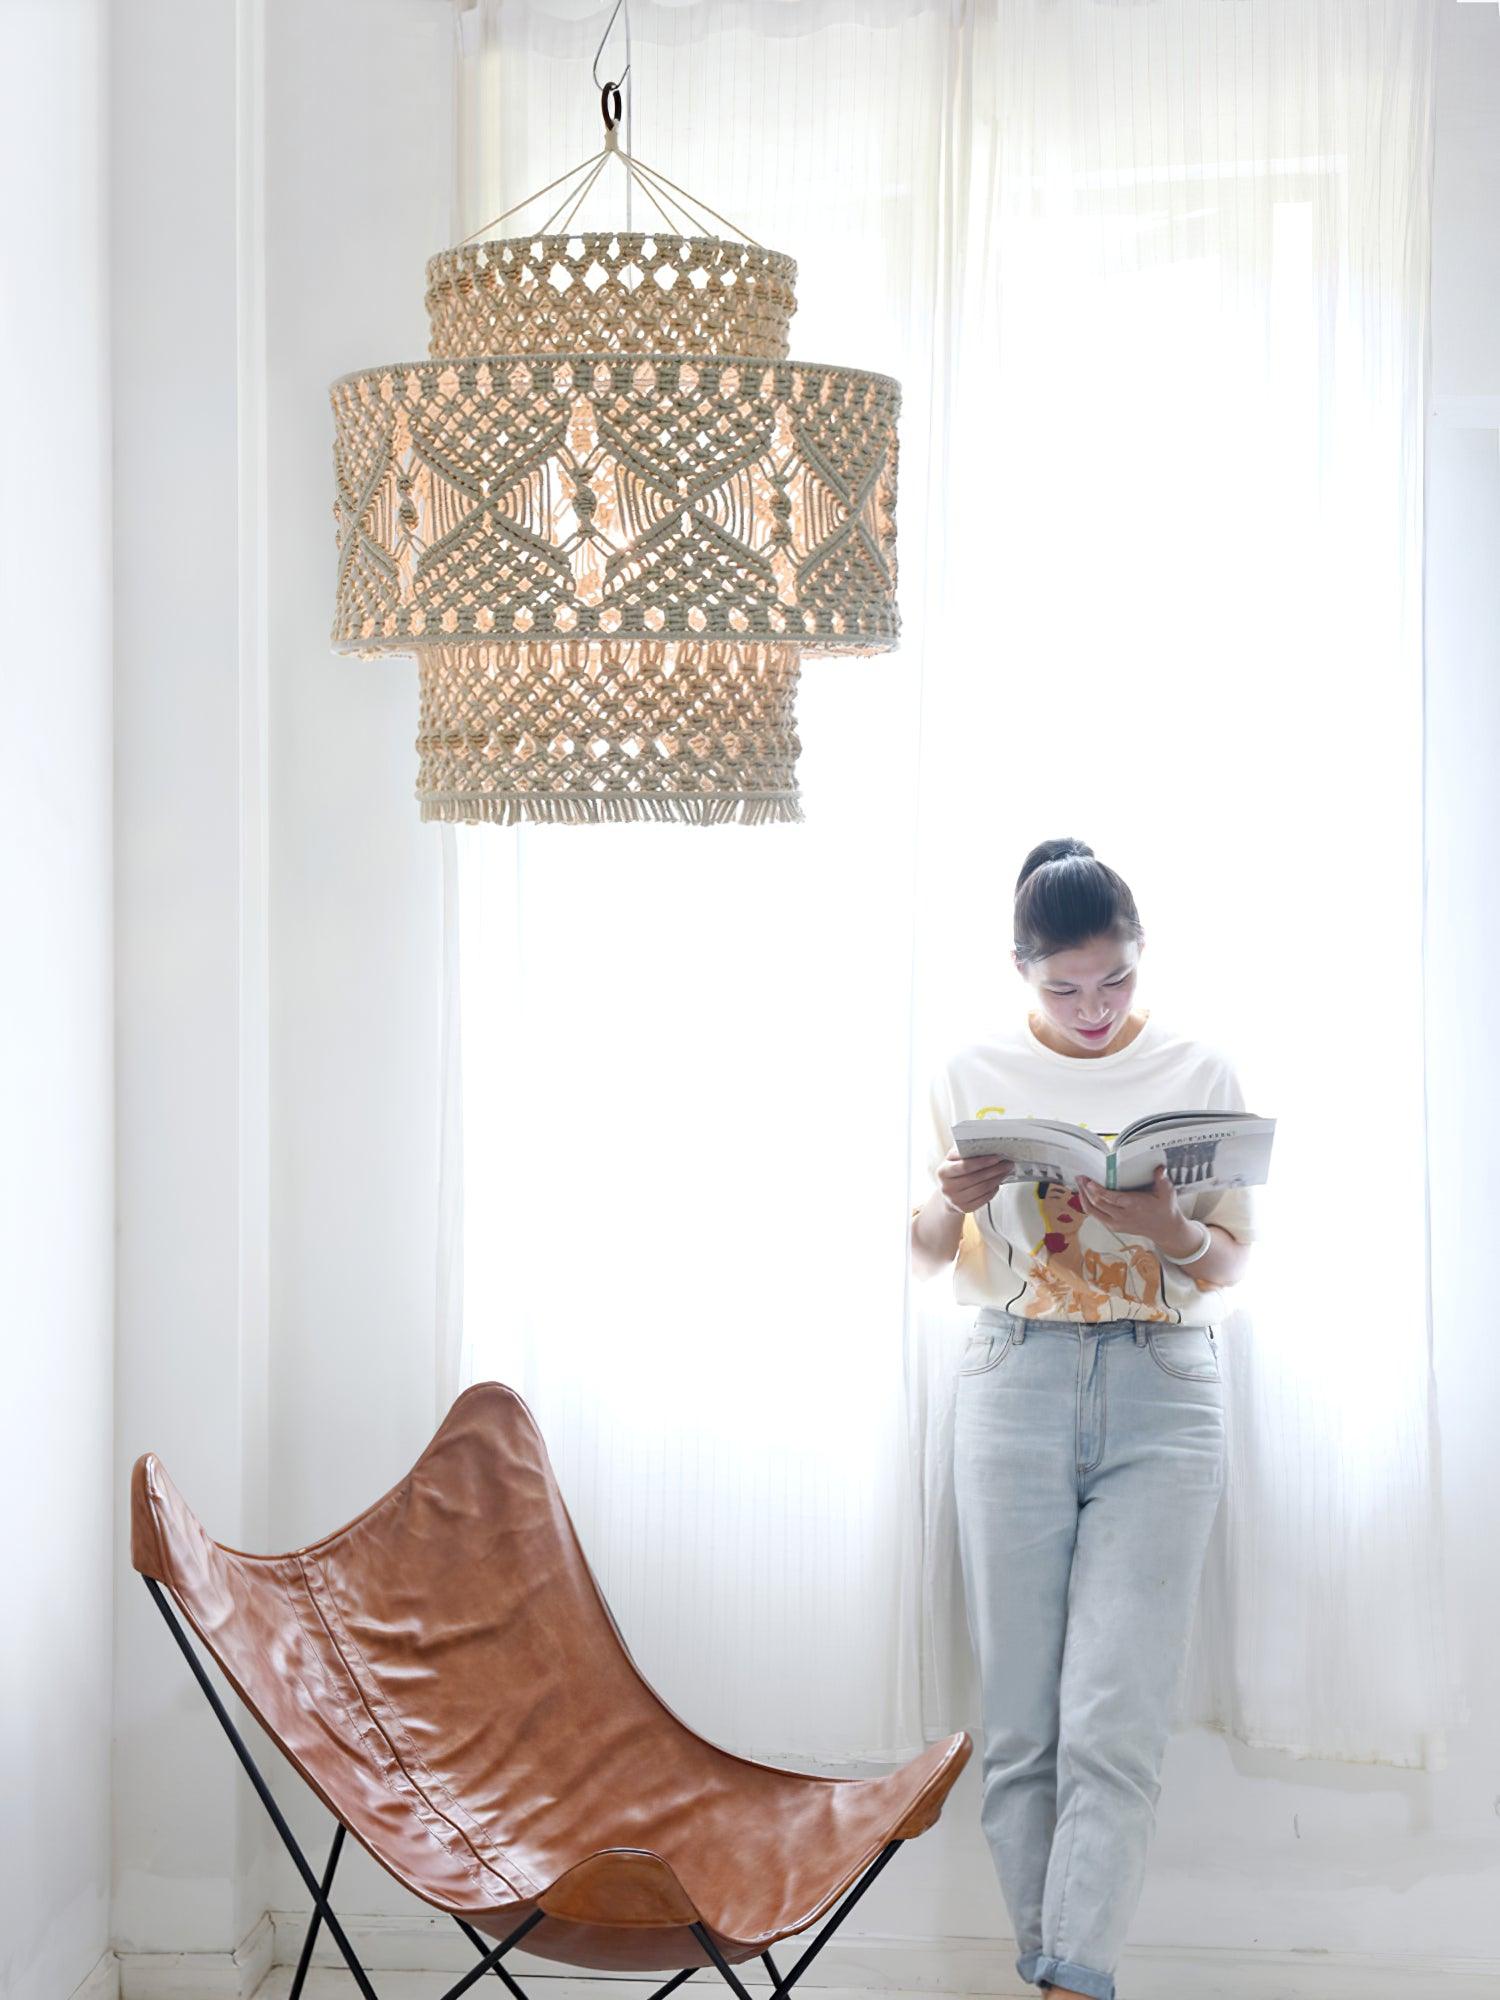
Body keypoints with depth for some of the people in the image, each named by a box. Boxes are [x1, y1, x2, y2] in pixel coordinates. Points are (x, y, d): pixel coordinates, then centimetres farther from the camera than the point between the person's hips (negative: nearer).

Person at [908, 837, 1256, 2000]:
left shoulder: (1202, 1074, 5)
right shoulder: (976, 1076, 7)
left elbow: (1233, 1265, 7)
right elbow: (930, 1254, 13)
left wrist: (1171, 1229, -16)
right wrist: (951, 1200, -10)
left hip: (1163, 1394, -1)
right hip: (1015, 1383, 1)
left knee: (1115, 1718, -10)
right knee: (1021, 1715, -1)